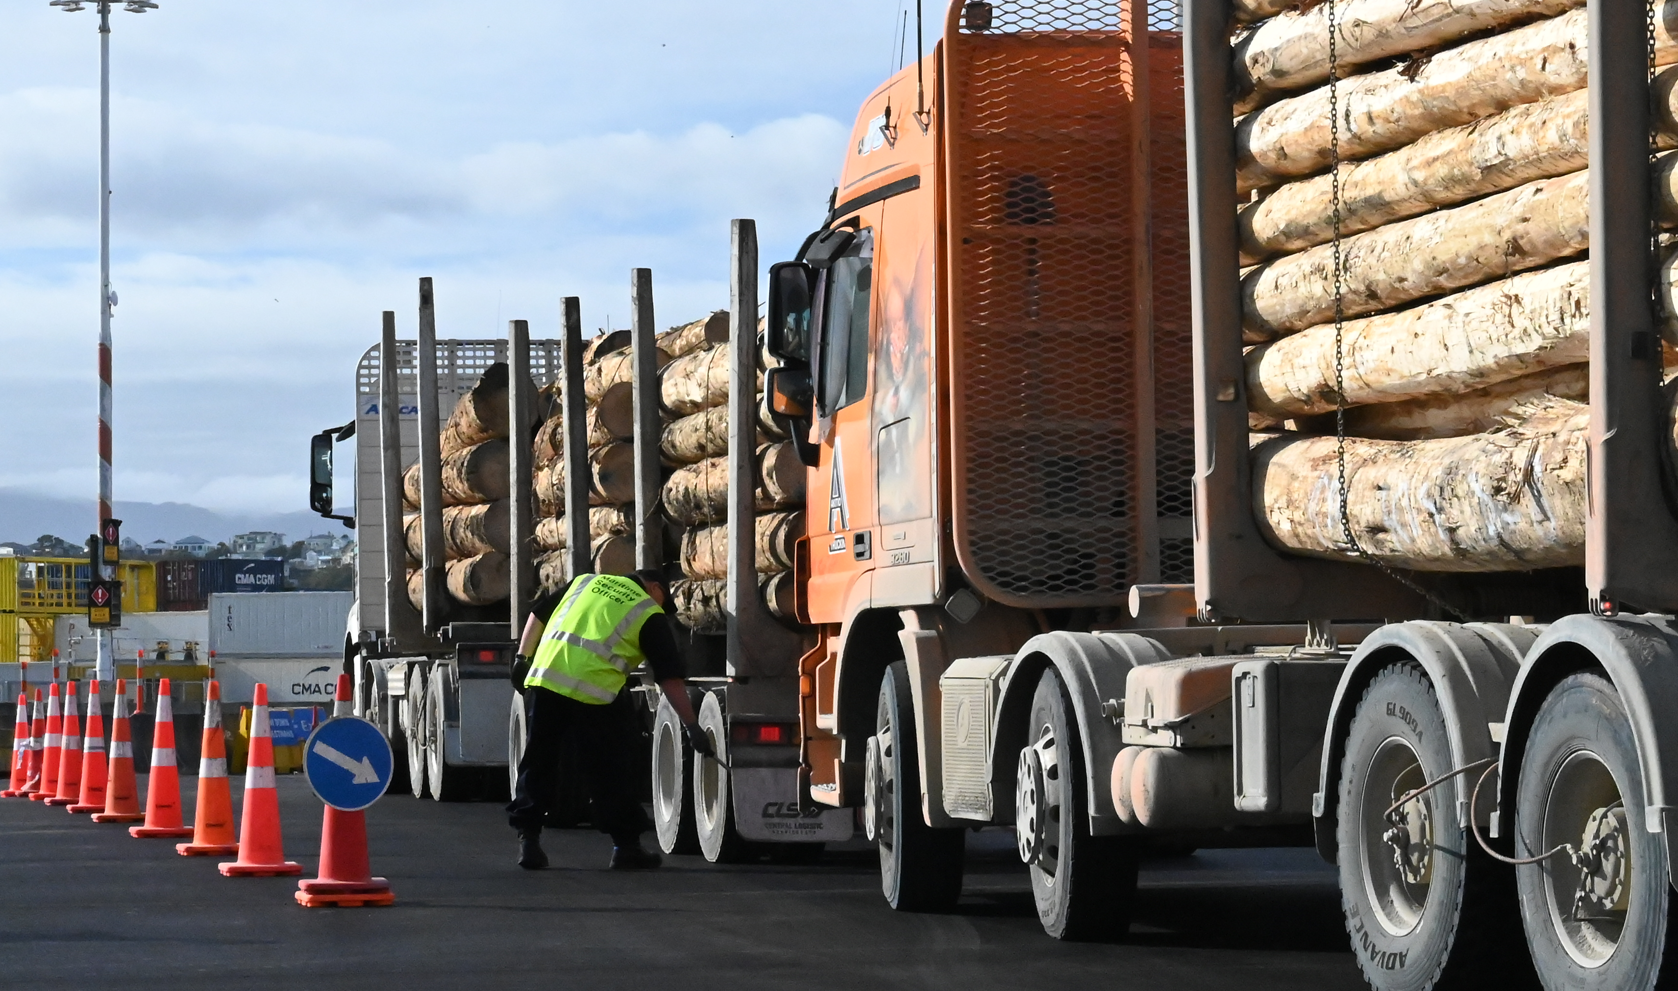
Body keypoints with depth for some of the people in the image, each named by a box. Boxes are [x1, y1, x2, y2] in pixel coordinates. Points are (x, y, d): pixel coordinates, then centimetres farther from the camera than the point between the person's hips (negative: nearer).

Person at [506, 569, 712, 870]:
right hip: (593, 691, -4)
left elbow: (538, 613, 21)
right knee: (611, 771, 6)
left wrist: (522, 657, 25)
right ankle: (626, 845, 12)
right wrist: (691, 726, 7)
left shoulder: (588, 582, 24)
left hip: (543, 677, 4)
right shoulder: (649, 616, 10)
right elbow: (670, 678, 6)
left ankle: (528, 839, 11)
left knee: (537, 763, 13)